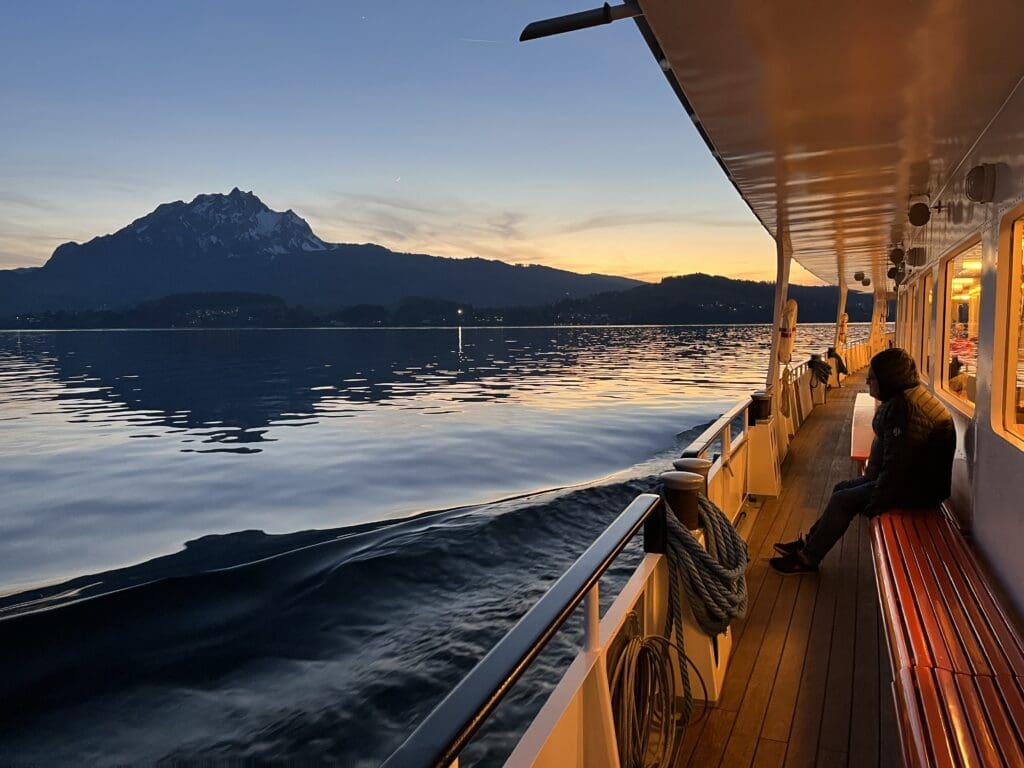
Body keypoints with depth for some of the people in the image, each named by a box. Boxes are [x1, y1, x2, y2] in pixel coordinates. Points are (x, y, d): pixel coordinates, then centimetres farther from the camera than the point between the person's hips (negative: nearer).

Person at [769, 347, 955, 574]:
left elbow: (897, 465, -28)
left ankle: (807, 558, 3)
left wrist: (874, 505, -20)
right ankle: (809, 543, 18)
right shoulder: (900, 399, 6)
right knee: (843, 488, 11)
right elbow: (889, 452, 16)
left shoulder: (907, 409, -28)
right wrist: (871, 478, 15)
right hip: (909, 477, 10)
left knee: (843, 500, -9)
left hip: (917, 488, -10)